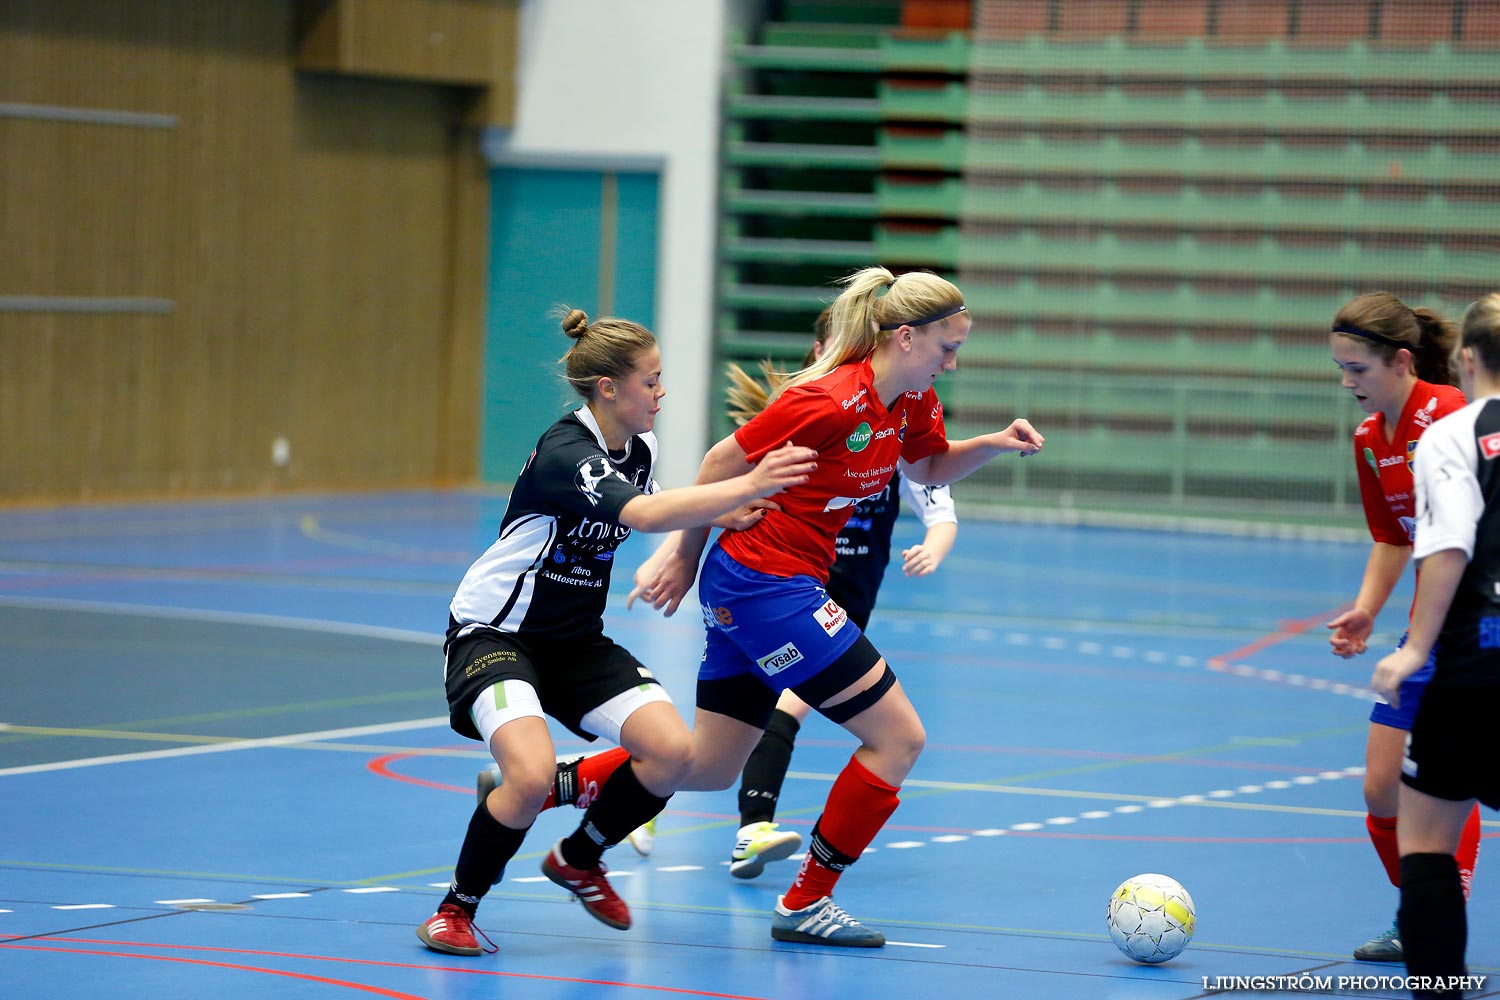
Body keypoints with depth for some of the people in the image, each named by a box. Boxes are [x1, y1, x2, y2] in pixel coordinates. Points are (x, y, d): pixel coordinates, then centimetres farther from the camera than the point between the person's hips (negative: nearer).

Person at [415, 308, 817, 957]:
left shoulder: (637, 450, 3)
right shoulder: (563, 453, -24)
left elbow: (661, 518, 23)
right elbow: (643, 514, -40)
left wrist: (722, 520, 2)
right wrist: (749, 486, -44)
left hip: (575, 641, 8)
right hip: (492, 635, -8)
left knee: (672, 750, -12)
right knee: (533, 775, -31)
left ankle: (577, 860, 14)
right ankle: (456, 909, -7)